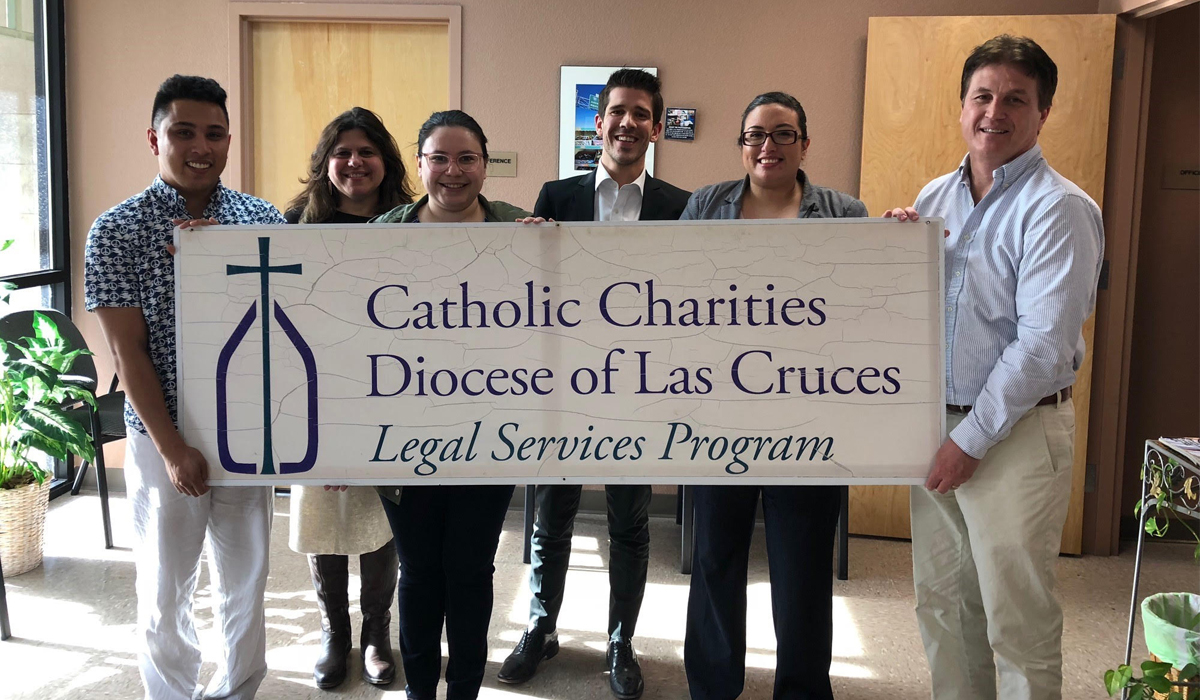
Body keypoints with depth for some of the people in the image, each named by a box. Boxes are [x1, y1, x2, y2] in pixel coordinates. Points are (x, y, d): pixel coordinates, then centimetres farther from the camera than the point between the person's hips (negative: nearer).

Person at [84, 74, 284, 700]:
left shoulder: (262, 219, 2)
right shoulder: (117, 231, -6)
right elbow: (128, 352, -9)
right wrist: (172, 448, -13)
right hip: (164, 437, -2)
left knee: (246, 583, 15)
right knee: (166, 591, 11)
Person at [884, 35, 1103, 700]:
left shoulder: (1059, 209, -11)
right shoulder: (935, 196, 10)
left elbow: (1043, 344, -18)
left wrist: (971, 440, -17)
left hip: (1016, 432, -6)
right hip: (935, 422, 7)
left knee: (1017, 621, 4)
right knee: (941, 602, 16)